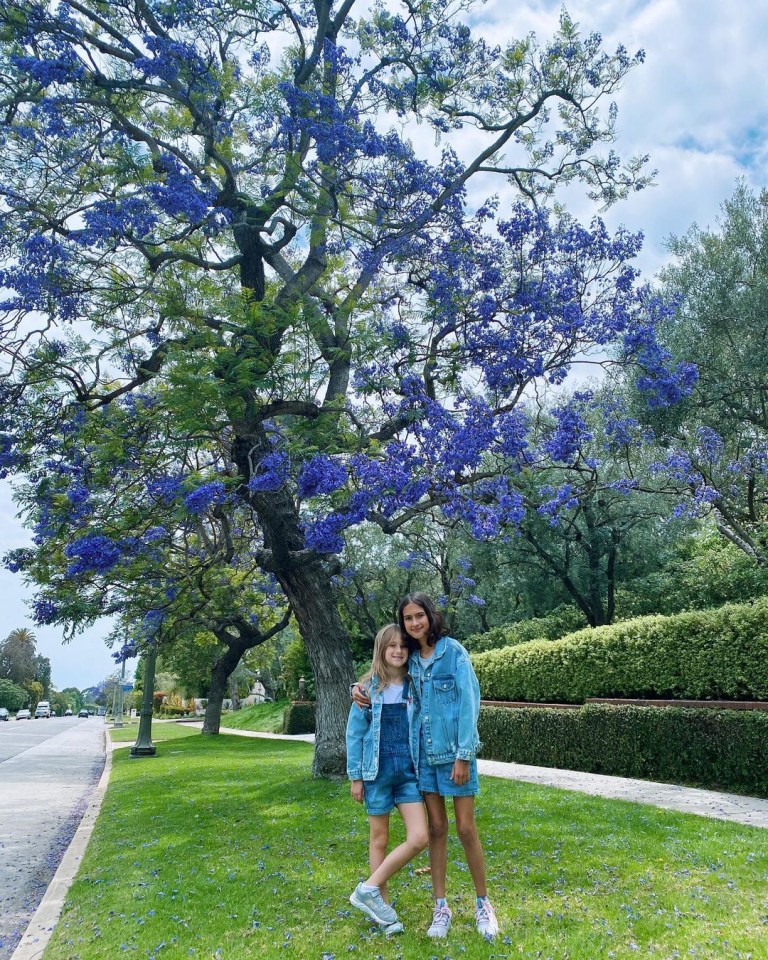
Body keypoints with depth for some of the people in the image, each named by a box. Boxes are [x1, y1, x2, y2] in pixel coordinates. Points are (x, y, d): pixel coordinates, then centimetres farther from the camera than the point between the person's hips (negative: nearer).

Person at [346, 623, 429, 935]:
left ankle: (369, 889, 10)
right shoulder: (369, 687, -5)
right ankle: (382, 902, 26)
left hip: (409, 770, 2)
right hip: (377, 770, -2)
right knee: (379, 839, 9)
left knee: (419, 838, -5)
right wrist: (355, 777, -3)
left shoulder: (415, 686, 1)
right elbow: (355, 733, -2)